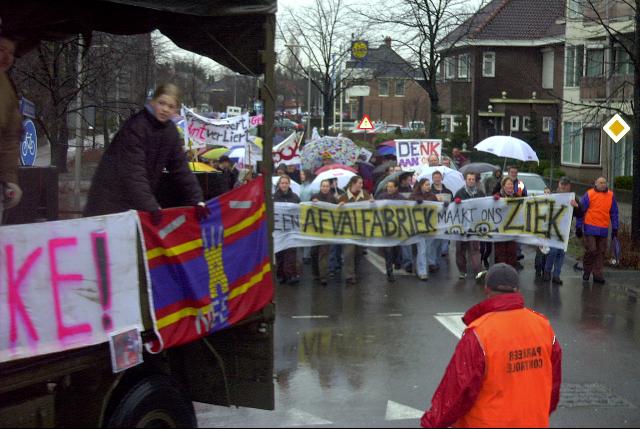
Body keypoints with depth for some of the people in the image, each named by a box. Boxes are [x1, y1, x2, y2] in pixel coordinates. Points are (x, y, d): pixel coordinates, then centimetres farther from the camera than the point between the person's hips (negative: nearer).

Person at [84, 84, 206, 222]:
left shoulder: (170, 131, 3)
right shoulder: (135, 127, -19)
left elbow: (180, 169, 4)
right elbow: (133, 172, -26)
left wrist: (197, 201, -5)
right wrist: (151, 207, -32)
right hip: (112, 199, -7)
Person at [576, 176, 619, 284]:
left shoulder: (611, 196, 8)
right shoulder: (589, 194, -2)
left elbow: (614, 213, 14)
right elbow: (581, 211, 1)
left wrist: (615, 228, 9)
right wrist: (579, 227, -1)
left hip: (603, 230, 3)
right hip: (590, 228, -3)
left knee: (601, 252, 4)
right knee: (591, 250, -7)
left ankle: (598, 275, 10)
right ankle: (587, 271, 14)